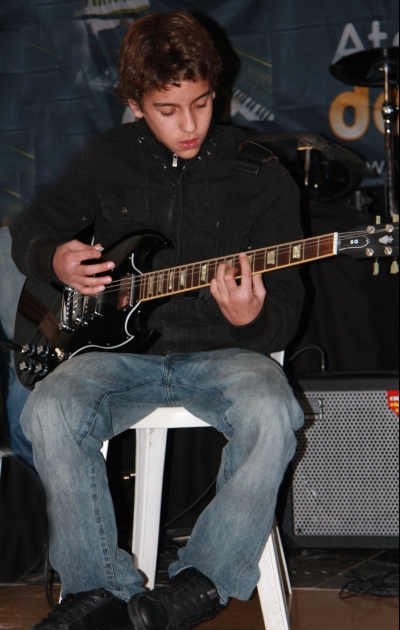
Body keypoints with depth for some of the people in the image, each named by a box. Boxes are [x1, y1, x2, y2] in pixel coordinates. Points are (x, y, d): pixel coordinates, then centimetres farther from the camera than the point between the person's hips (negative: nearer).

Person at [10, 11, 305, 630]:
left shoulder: (260, 173, 0)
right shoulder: (108, 159, 8)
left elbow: (286, 306, 0)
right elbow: (28, 229, 21)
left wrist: (253, 320, -25)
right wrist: (53, 261, -3)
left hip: (222, 351, -2)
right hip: (122, 347, 2)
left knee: (270, 413, -35)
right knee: (51, 410, -30)